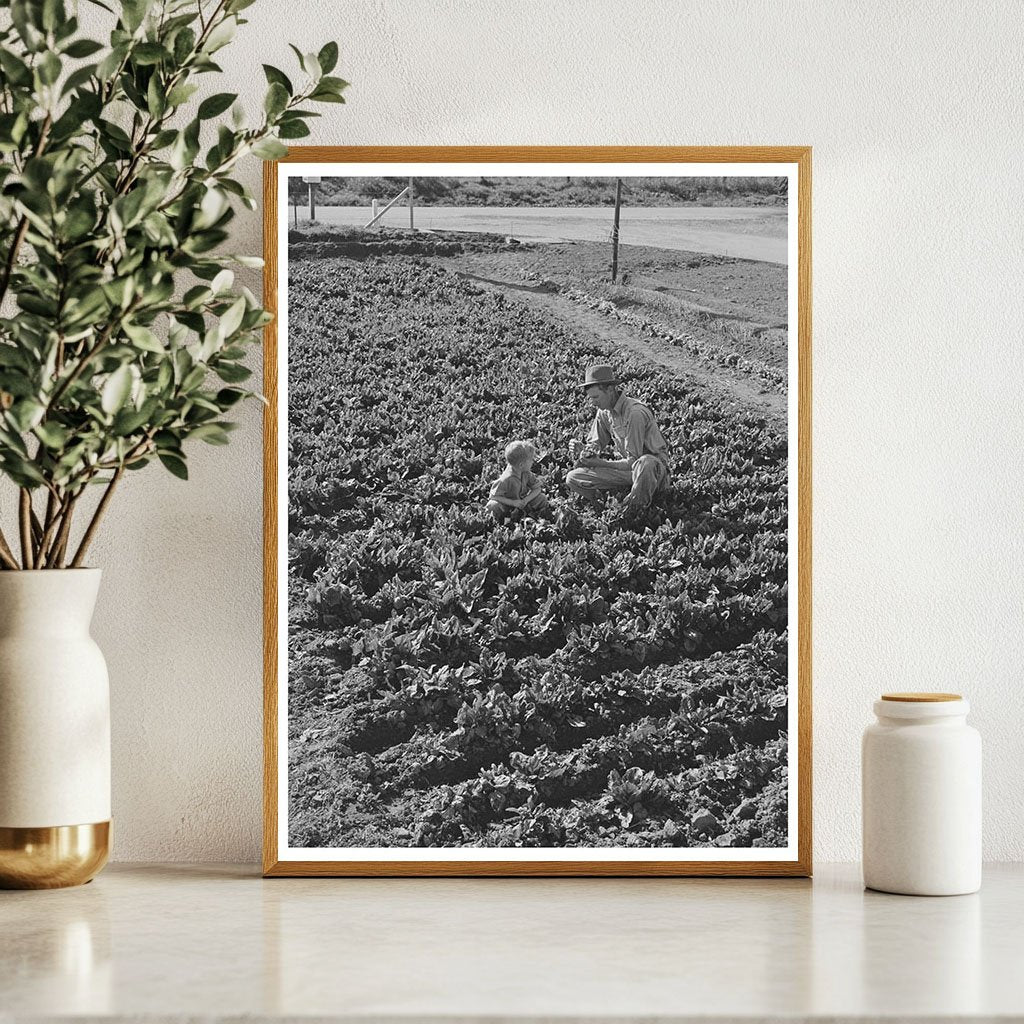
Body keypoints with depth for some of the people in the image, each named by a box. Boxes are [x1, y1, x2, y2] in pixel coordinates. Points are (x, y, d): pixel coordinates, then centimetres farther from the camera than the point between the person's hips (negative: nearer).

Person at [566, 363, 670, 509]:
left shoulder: (635, 413, -25)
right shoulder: (604, 412, 0)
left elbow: (633, 461, -25)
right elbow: (596, 444, 7)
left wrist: (599, 463, -30)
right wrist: (582, 449, -16)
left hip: (655, 469, -7)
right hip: (624, 467, 7)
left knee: (644, 463, -44)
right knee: (572, 479, -6)